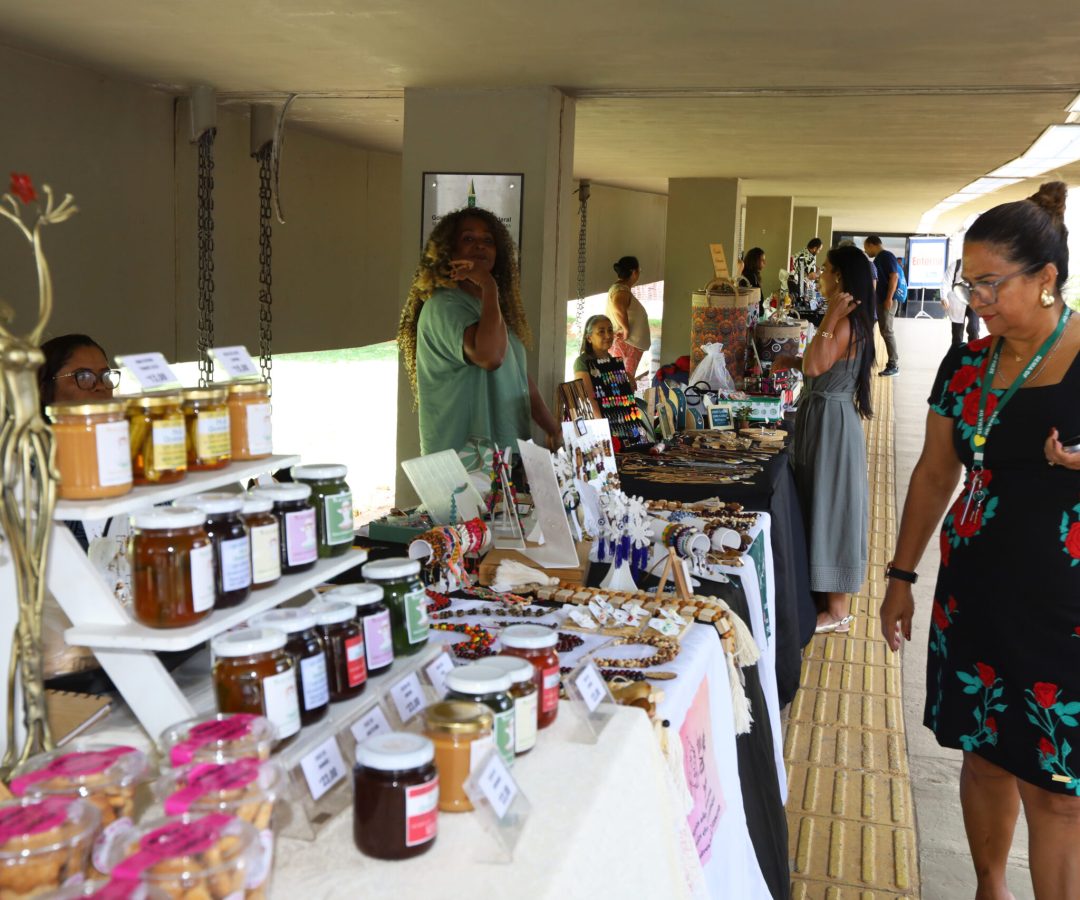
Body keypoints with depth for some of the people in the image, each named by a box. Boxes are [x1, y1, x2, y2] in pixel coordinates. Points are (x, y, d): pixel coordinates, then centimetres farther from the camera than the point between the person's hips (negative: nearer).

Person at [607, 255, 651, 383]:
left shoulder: (620, 288, 16)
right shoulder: (622, 290, -17)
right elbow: (618, 307, -39)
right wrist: (626, 329, -29)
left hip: (630, 345, 10)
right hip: (625, 344, -10)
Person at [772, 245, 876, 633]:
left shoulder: (846, 324, -20)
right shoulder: (846, 320, 12)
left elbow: (815, 367, -31)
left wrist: (829, 318, -28)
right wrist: (794, 361, 12)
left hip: (832, 423, -10)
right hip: (823, 420, 10)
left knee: (831, 507, -3)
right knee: (822, 507, 17)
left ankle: (837, 613, 7)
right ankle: (827, 595, 30)